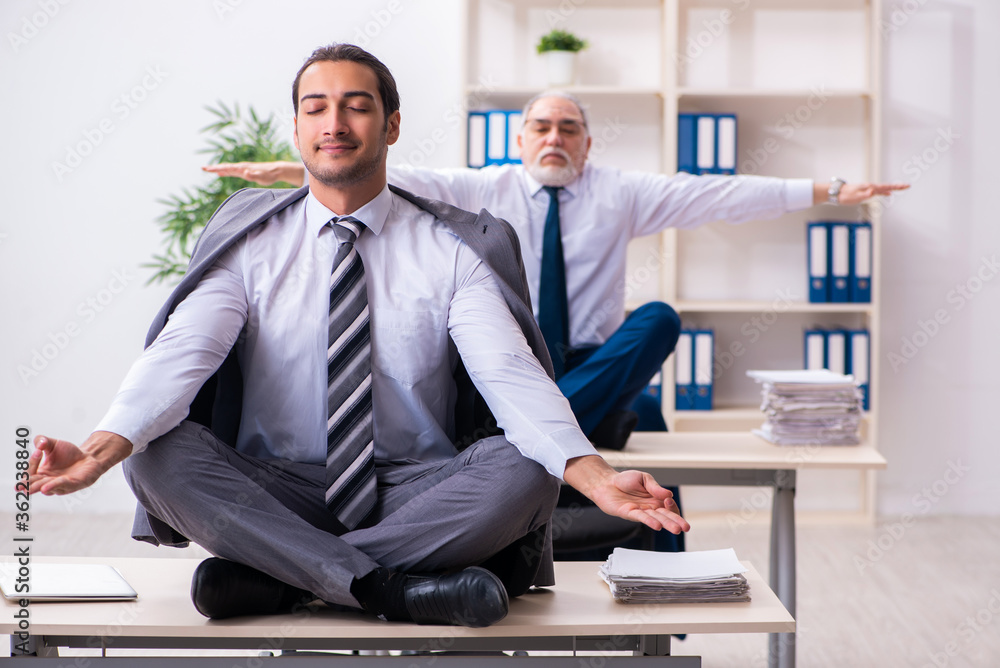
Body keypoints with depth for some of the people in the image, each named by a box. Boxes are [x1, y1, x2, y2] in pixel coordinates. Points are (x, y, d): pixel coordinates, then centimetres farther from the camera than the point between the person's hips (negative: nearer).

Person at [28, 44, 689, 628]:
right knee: (159, 453, -27)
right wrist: (97, 451, -33)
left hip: (416, 494, 0)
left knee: (524, 468, -29)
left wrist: (594, 476, -33)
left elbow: (509, 370, -13)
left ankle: (274, 576, -27)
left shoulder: (454, 250, 2)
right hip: (276, 496, 0)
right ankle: (389, 587, -34)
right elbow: (183, 350, -12)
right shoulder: (249, 242, 4)